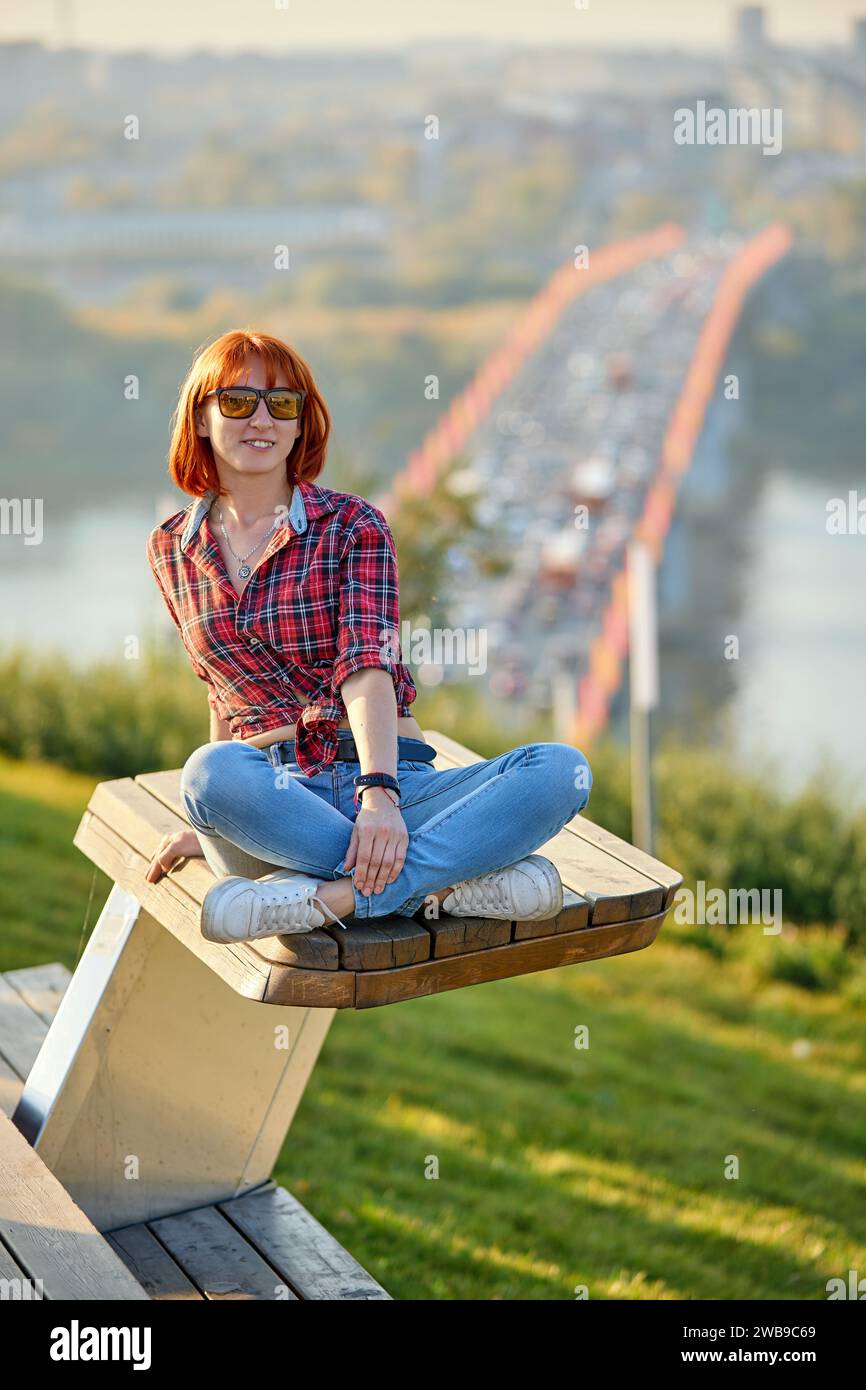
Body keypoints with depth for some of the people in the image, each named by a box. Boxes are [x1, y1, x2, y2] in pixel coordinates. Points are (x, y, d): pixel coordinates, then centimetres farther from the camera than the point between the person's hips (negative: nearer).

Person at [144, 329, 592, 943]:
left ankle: (332, 897, -36)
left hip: (383, 784, 0)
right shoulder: (171, 549, 14)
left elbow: (367, 663, -11)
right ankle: (441, 886, -31)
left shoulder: (352, 523, 4)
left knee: (563, 768, -27)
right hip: (269, 797, 1)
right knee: (209, 771, -37)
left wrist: (380, 790, -27)